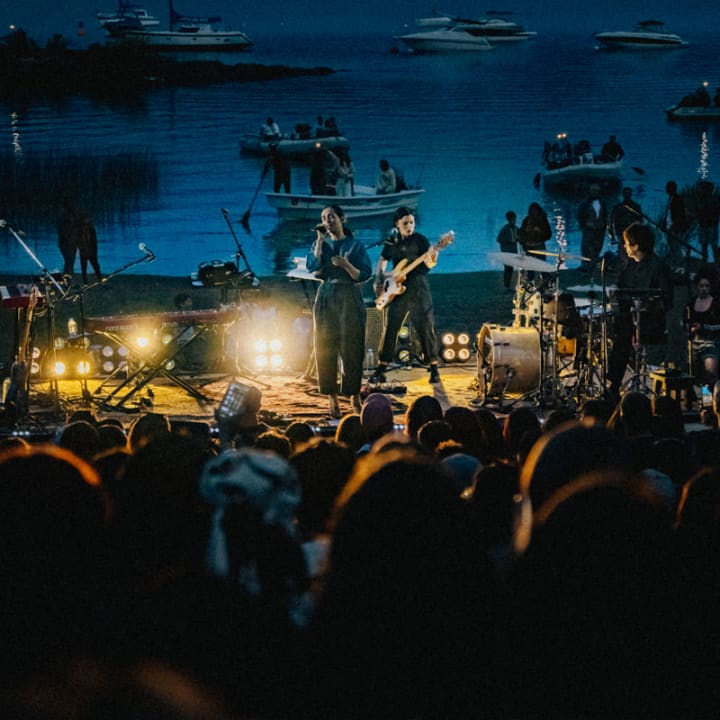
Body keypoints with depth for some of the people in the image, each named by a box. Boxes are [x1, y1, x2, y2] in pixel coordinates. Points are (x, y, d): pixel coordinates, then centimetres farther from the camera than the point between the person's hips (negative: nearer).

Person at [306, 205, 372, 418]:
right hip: (326, 299, 2)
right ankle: (332, 398, 2)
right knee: (326, 348, -2)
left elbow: (364, 275, -4)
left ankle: (354, 395, 5)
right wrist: (320, 239, -6)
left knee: (351, 348, -3)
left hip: (350, 299, -2)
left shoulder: (355, 245, 3)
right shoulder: (321, 244, 11)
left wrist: (346, 265, -20)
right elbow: (313, 267, -6)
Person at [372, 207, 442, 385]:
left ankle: (433, 368, 4)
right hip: (397, 290, 3)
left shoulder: (420, 240, -4)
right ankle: (381, 369, 13)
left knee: (425, 328, -4)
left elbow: (428, 264, -14)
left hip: (418, 289, -3)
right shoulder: (391, 242, 8)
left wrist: (432, 259, -37)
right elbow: (382, 261, 21)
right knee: (390, 329, 5)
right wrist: (379, 279, 5)